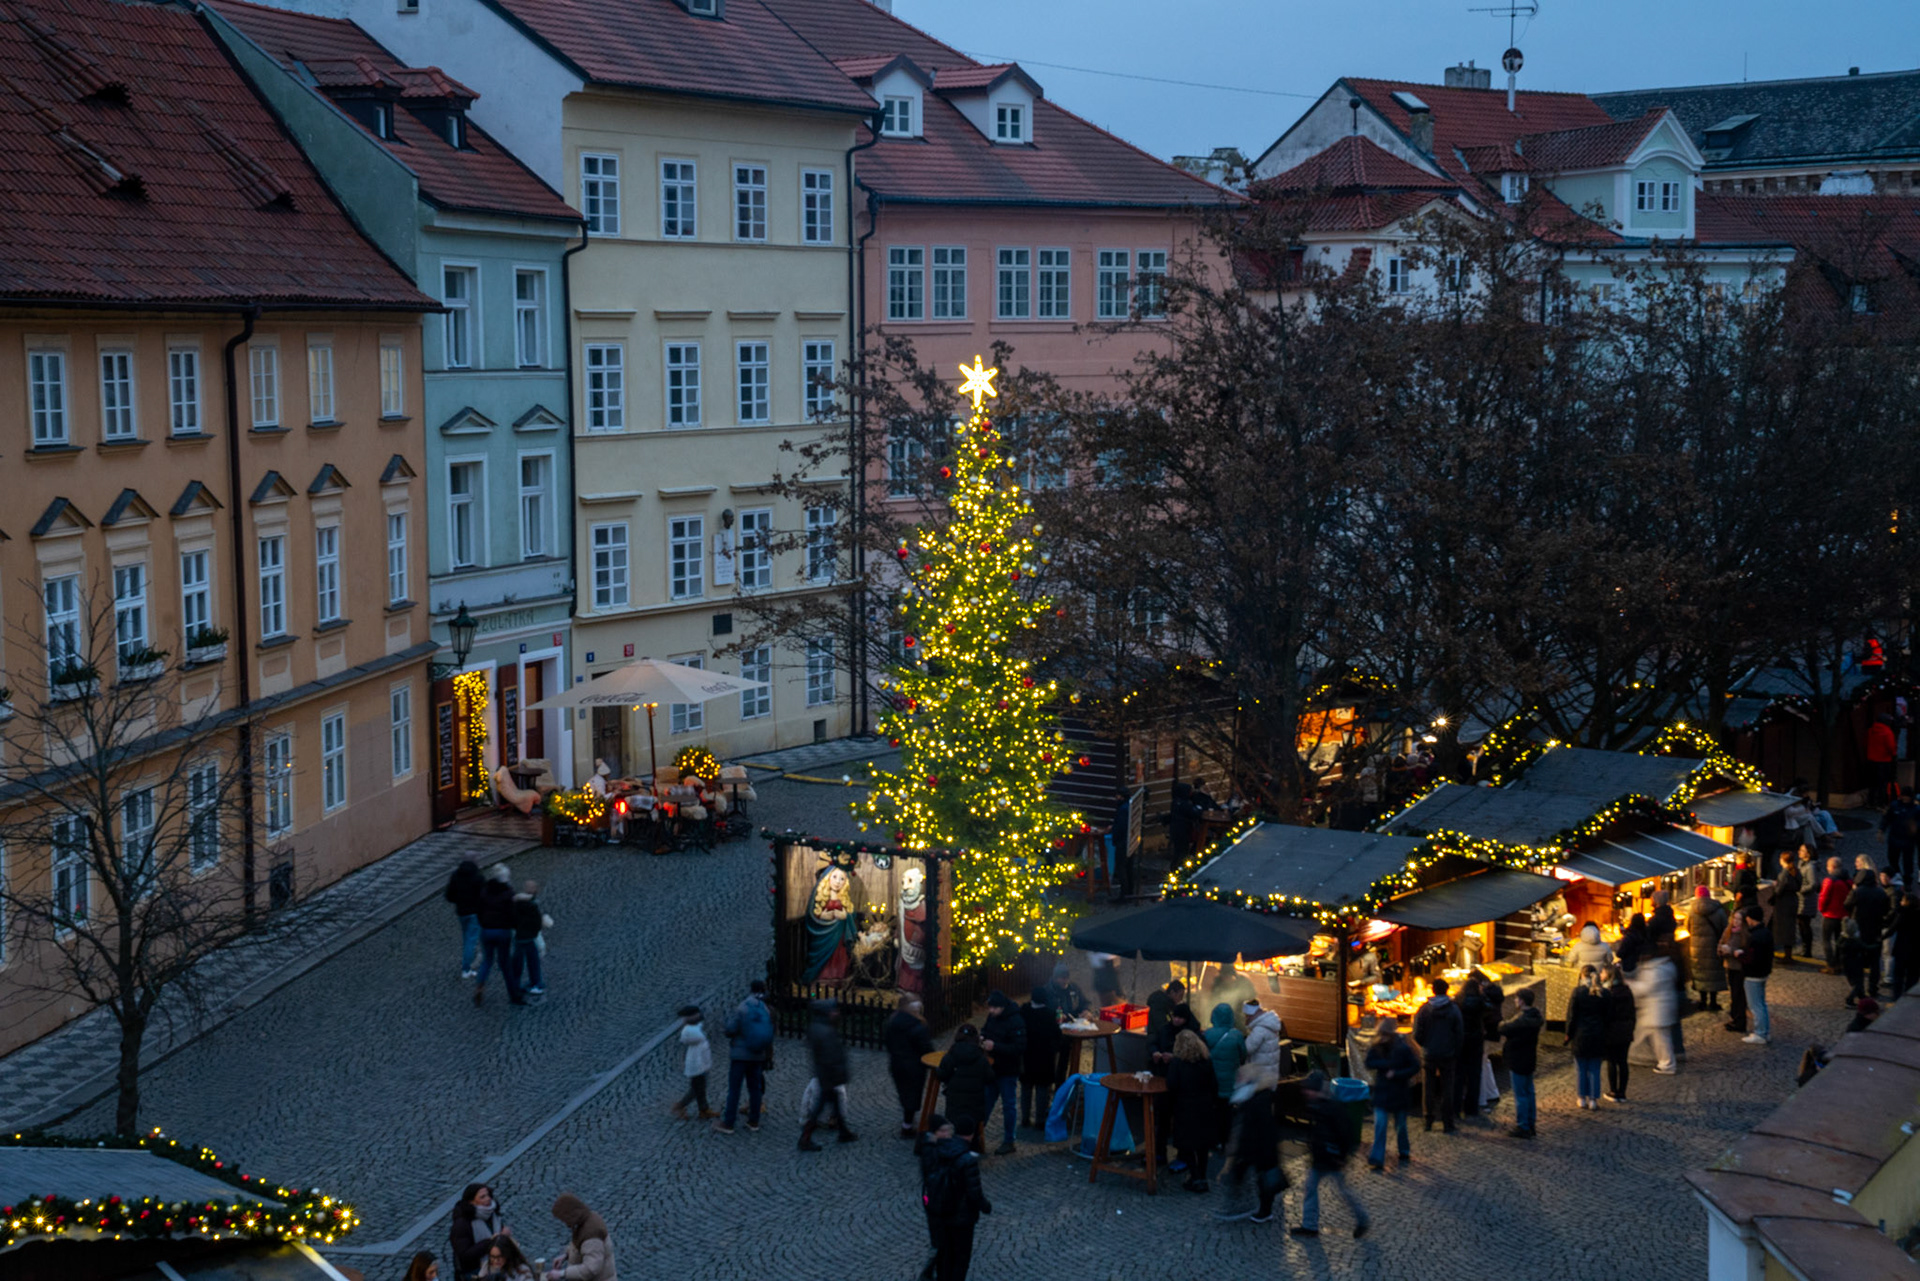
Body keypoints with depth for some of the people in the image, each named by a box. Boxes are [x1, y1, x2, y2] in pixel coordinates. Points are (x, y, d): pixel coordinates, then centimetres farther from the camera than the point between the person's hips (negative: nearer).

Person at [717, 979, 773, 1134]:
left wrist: (729, 1018, 4)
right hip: (758, 1056, 5)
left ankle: (728, 1123, 0)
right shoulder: (766, 1010, 0)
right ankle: (754, 1121, 17)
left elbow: (730, 1031, -14)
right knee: (755, 1087, 13)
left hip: (740, 1055, -5)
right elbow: (770, 1033, 3)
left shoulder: (742, 1008, -15)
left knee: (734, 1088, -1)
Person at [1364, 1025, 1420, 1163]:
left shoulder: (1403, 1049, -12)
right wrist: (1387, 1064, -22)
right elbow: (1369, 1063, -10)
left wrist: (1396, 1074, -19)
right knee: (1379, 1125, -7)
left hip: (1399, 1093, -2)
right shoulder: (1376, 1048, -3)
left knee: (1400, 1125, 12)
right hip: (1382, 1091, 2)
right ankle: (1377, 1159, -9)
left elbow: (1415, 1067, -9)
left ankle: (1404, 1153, 34)